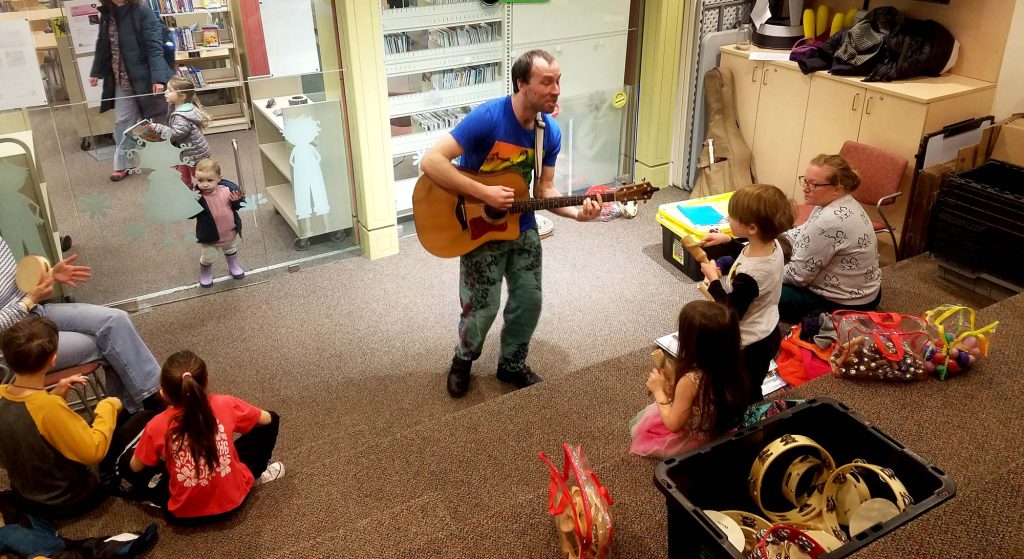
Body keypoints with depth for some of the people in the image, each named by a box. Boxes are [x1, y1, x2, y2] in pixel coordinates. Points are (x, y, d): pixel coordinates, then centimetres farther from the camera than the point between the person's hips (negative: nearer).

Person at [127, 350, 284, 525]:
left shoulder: (157, 427, -18)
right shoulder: (225, 404, -17)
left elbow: (135, 468, 1)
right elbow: (267, 419, 3)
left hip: (184, 513, 0)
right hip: (233, 499, 1)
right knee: (271, 421, 14)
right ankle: (257, 472, 21)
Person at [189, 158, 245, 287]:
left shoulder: (228, 188, -19)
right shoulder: (198, 196, -24)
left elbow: (239, 206, -6)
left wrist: (237, 200, -29)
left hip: (230, 233, 2)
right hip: (209, 237, -2)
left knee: (231, 251, 29)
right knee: (207, 257, 16)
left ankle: (233, 266, 57)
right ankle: (205, 273, 46)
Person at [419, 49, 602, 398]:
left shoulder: (550, 132, -6)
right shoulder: (487, 117, -26)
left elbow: (544, 190, 1)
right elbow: (431, 162, -30)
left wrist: (577, 212, -18)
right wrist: (484, 193, -33)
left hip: (522, 227, 6)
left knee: (529, 301, 10)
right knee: (482, 308, 1)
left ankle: (512, 364, 35)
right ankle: (464, 359, 32)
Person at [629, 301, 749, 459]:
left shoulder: (690, 380, -36)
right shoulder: (730, 366, -17)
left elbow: (673, 424, -22)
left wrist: (658, 390, -12)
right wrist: (672, 377, -2)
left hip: (693, 443, -6)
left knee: (639, 423, 18)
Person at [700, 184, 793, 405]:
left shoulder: (748, 277, -38)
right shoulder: (773, 244, -12)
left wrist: (713, 279, -16)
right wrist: (727, 241, 4)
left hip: (752, 345, -9)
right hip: (768, 333, 9)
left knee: (747, 397, 15)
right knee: (751, 390, 30)